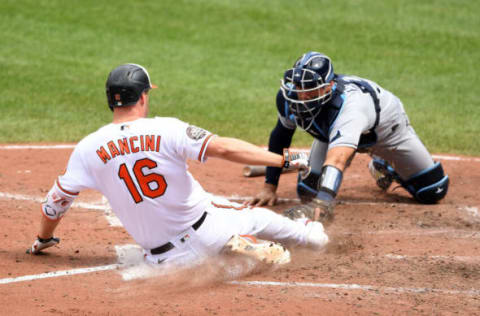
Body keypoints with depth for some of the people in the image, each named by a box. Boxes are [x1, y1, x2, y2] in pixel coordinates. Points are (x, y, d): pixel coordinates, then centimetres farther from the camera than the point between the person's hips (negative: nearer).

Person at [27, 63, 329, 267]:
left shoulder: (89, 148, -6)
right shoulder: (166, 129, -14)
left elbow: (56, 201, 3)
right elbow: (223, 148, -20)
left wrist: (44, 240, 22)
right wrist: (284, 160, -17)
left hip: (165, 256, 2)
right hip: (207, 230, -2)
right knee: (257, 215, 24)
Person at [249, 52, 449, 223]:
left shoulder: (350, 103, -52)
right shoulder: (288, 96, -32)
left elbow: (337, 158, -66)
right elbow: (281, 135, -11)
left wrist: (322, 204, -81)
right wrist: (269, 187, -15)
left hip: (385, 127, -4)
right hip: (333, 130, 4)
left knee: (433, 193, -2)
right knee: (308, 193, -11)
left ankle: (383, 165, 27)